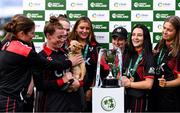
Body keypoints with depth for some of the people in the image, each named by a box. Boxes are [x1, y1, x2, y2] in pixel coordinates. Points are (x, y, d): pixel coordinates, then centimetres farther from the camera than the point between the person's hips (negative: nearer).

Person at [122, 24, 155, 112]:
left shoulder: (148, 57, -13)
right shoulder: (130, 55, 9)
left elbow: (148, 84, -20)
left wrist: (130, 84, -10)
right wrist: (123, 79, -2)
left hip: (138, 98, -7)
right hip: (126, 96, 7)